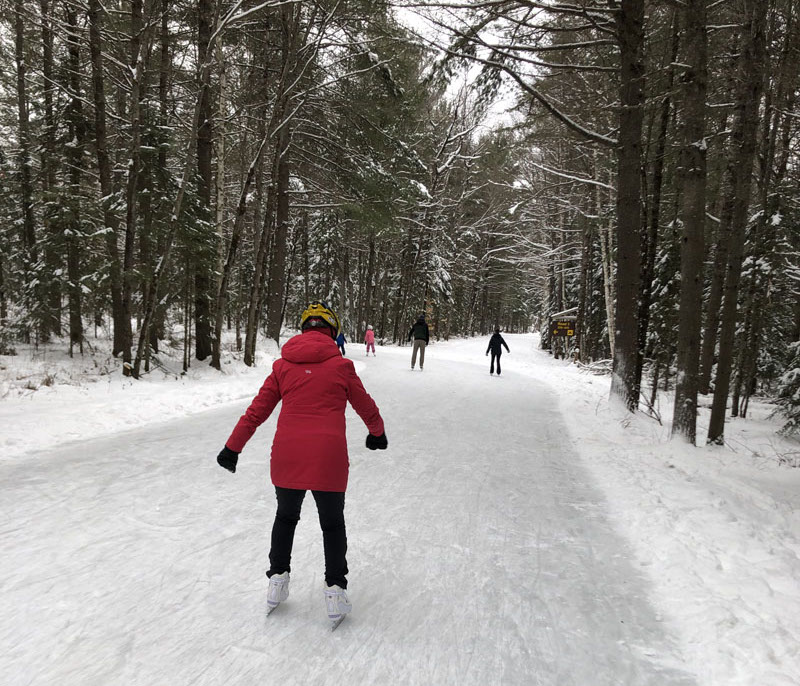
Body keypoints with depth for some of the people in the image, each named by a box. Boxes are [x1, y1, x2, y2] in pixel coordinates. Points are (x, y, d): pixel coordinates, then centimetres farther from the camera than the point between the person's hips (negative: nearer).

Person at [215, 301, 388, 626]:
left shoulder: (283, 365, 4)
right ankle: (335, 590, 20)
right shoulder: (340, 365, 0)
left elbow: (257, 409, 6)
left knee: (286, 516, 26)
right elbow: (365, 406, 12)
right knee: (332, 523, 18)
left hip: (286, 457, 2)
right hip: (328, 459, -2)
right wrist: (377, 432, 31)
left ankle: (277, 578, 33)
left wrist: (233, 447, 16)